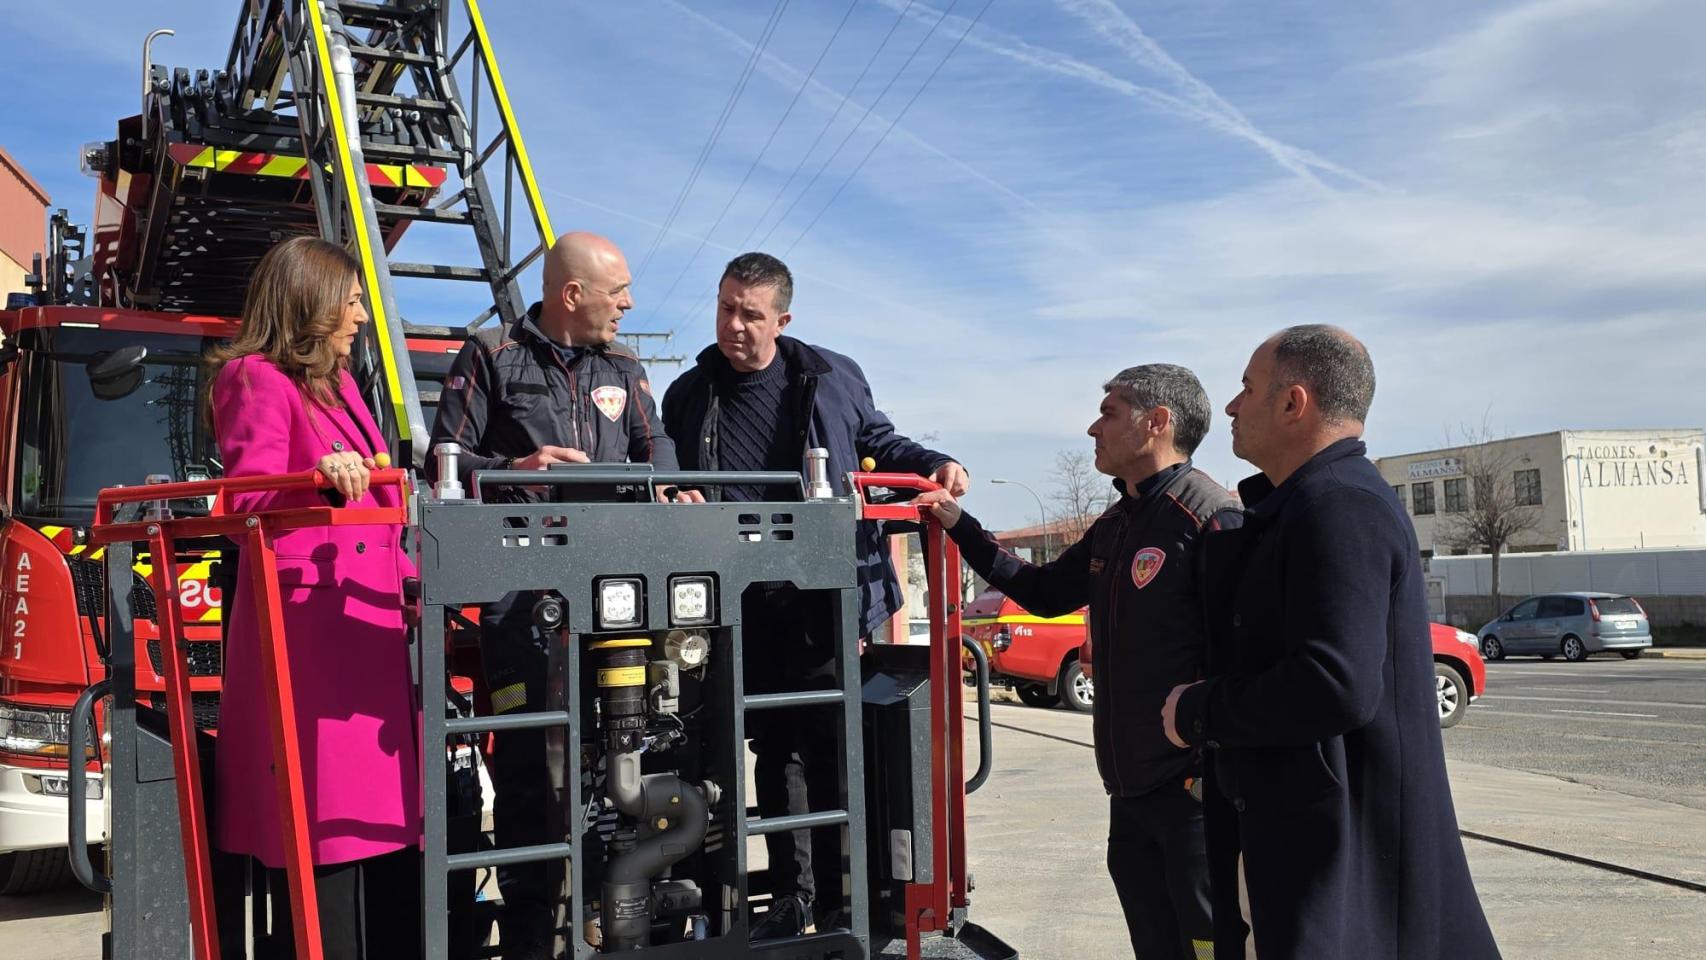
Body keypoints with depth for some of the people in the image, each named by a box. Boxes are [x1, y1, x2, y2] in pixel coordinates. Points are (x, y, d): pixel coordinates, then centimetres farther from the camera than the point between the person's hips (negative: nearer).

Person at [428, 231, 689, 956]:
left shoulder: (624, 371, 19)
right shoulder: (492, 358, 5)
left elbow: (655, 451, 11)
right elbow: (444, 463, 0)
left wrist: (669, 492, -11)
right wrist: (513, 470, -17)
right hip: (522, 588, -4)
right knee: (527, 757, -4)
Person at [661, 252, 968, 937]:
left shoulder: (832, 378, 2)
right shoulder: (687, 398, 7)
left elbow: (878, 443, 17)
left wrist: (934, 464, 1)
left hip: (828, 598, -2)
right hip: (745, 608, 3)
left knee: (830, 750, 0)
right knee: (774, 750, 12)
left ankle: (837, 899, 13)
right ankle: (790, 894, 25)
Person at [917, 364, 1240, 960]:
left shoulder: (1210, 518, -15)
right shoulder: (1113, 527, 14)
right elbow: (1044, 593, 26)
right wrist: (960, 527, 23)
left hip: (1194, 791, -9)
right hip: (1130, 790, 9)